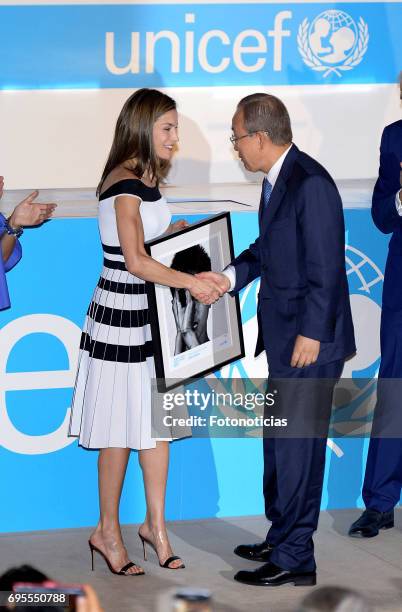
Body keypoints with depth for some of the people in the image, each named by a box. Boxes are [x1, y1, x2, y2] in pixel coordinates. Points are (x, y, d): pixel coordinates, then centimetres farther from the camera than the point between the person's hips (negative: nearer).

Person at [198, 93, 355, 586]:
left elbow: (325, 265, -21)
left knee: (297, 447, -2)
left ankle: (294, 558, 6)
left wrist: (311, 333, -21)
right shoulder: (276, 180, 9)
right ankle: (282, 538, 30)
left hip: (309, 340, -10)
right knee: (279, 442, 18)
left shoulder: (311, 184, -20)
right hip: (283, 336, 10)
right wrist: (229, 277, 7)